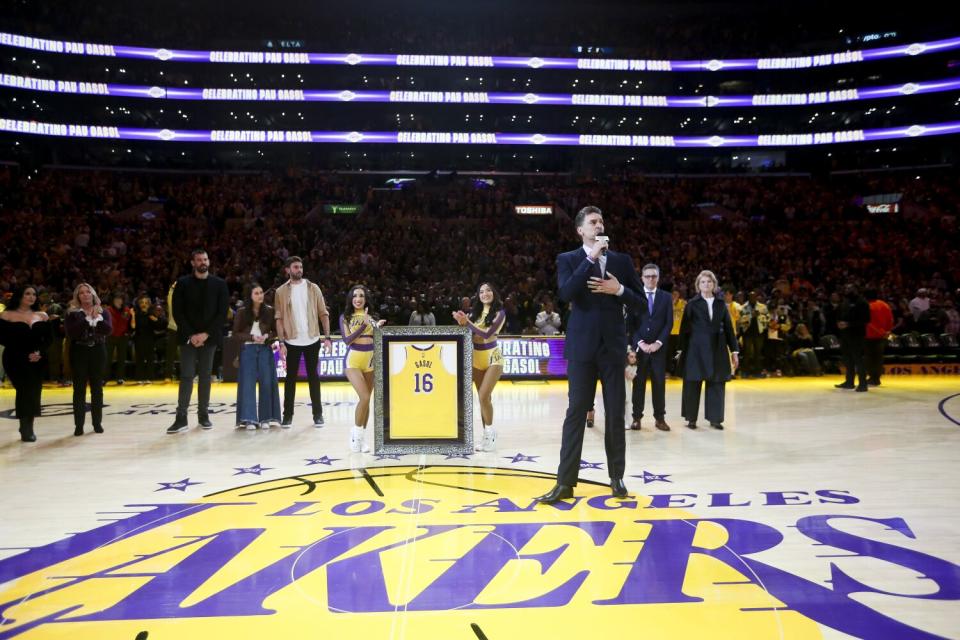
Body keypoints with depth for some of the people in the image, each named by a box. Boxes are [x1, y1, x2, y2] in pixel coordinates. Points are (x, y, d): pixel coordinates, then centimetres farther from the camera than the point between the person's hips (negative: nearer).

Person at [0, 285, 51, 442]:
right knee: (24, 392, -7)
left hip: (37, 361, 4)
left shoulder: (42, 316, 10)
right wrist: (24, 354, -14)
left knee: (34, 393, 3)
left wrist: (40, 352, -11)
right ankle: (25, 429, 2)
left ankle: (28, 428, 15)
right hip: (16, 361, -3)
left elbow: (48, 339, 8)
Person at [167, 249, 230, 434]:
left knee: (205, 376, 6)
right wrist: (191, 335, -10)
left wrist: (206, 334, -10)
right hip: (188, 337, -1)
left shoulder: (219, 284, 3)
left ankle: (204, 415, 14)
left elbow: (222, 313, -1)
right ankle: (181, 418, -3)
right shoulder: (183, 283, 2)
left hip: (209, 337, 1)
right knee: (186, 376, -4)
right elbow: (177, 312, -1)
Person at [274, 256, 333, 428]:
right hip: (292, 342, -1)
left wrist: (327, 337, -6)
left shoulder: (313, 288, 3)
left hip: (312, 340, 1)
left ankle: (318, 414, 14)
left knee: (313, 376, 7)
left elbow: (323, 313, 2)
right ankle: (288, 415, 14)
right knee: (290, 377, 6)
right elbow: (279, 318, -1)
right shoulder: (281, 291, 1)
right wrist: (281, 342, -9)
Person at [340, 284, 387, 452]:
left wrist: (379, 327, -13)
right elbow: (347, 340, -9)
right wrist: (364, 325, -15)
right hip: (353, 360, -3)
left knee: (366, 399, 8)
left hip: (370, 360, 3)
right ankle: (356, 432, 3)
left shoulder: (372, 316, 8)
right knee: (364, 397, -17)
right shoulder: (345, 317, 3)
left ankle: (362, 437, 20)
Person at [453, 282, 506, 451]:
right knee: (484, 398, 8)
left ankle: (490, 434, -2)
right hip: (476, 358, 5)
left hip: (492, 358, -5)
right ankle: (488, 436, 15)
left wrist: (467, 322, -22)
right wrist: (462, 323, -18)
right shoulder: (475, 311, 8)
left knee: (484, 396, -14)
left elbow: (487, 333, -17)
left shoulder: (500, 312, -5)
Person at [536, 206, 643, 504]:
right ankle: (565, 481, 5)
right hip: (582, 346, -2)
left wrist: (619, 290, -9)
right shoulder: (568, 260, 3)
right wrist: (591, 258, -16)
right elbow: (566, 293, -16)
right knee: (576, 412, 0)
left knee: (615, 414, 7)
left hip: (613, 346, 2)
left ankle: (616, 477, 19)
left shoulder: (622, 260, 9)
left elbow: (639, 301, 10)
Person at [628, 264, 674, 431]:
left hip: (659, 347, 1)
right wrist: (640, 342, -11)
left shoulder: (666, 297, 8)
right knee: (638, 383, 1)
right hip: (639, 346, -1)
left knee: (659, 382, 3)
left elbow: (669, 323, 2)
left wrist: (658, 343, -9)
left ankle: (659, 418, 9)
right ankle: (637, 417, 5)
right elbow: (630, 322, 0)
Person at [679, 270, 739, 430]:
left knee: (717, 384, 3)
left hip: (717, 349, 3)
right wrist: (682, 350, -4)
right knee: (693, 384, 2)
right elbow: (684, 329, 1)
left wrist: (734, 350, 5)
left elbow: (729, 328, 9)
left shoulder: (721, 304, 10)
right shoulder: (692, 304, 2)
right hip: (696, 349, -2)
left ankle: (714, 418, 12)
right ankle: (691, 418, 12)